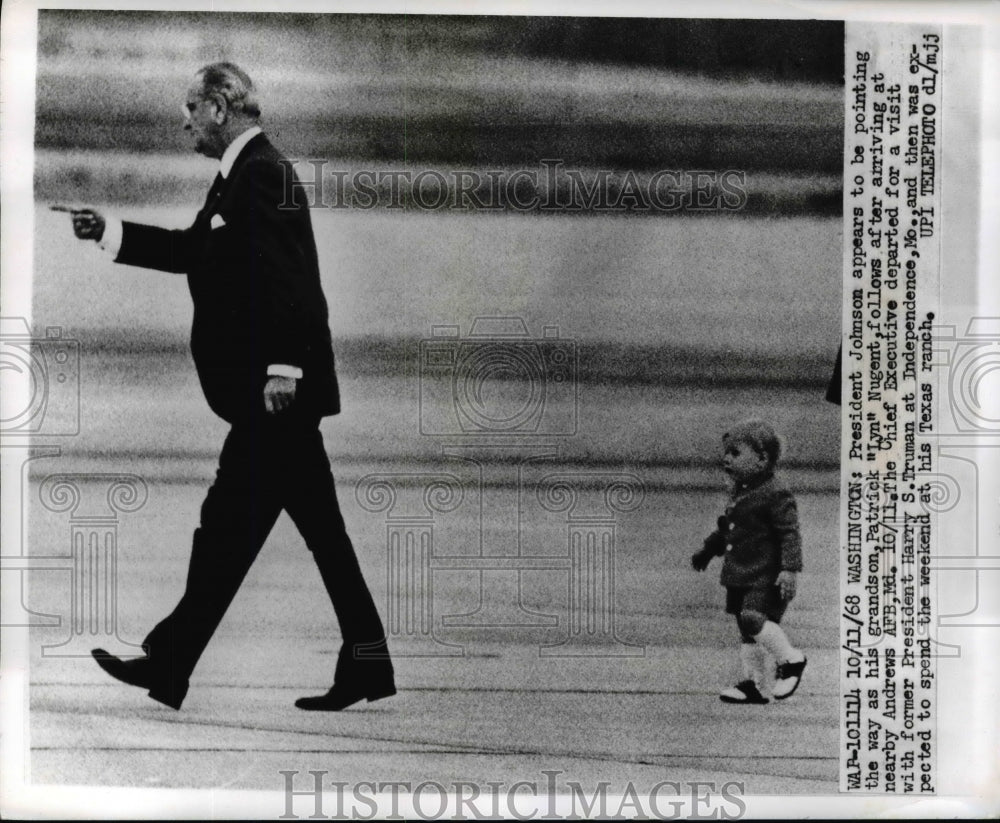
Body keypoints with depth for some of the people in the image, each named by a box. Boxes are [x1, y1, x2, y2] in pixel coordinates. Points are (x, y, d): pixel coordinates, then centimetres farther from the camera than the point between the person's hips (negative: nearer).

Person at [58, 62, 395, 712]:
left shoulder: (263, 171, -13)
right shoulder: (244, 173, 17)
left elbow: (284, 277, -22)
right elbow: (193, 250, 23)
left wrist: (281, 368, -25)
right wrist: (109, 232, 19)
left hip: (273, 388, -10)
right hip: (269, 386, 10)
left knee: (228, 526, -2)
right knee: (319, 527, 11)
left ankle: (169, 665, 7)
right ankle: (366, 665, 18)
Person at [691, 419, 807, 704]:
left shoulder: (775, 495, -14)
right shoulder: (739, 492, 14)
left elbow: (790, 534, -18)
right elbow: (726, 529, 28)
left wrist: (789, 570, -25)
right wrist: (708, 550, 33)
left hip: (765, 577, -9)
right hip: (741, 575, 9)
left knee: (752, 619, -20)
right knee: (746, 629, 11)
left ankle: (790, 660, 0)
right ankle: (752, 683, 19)